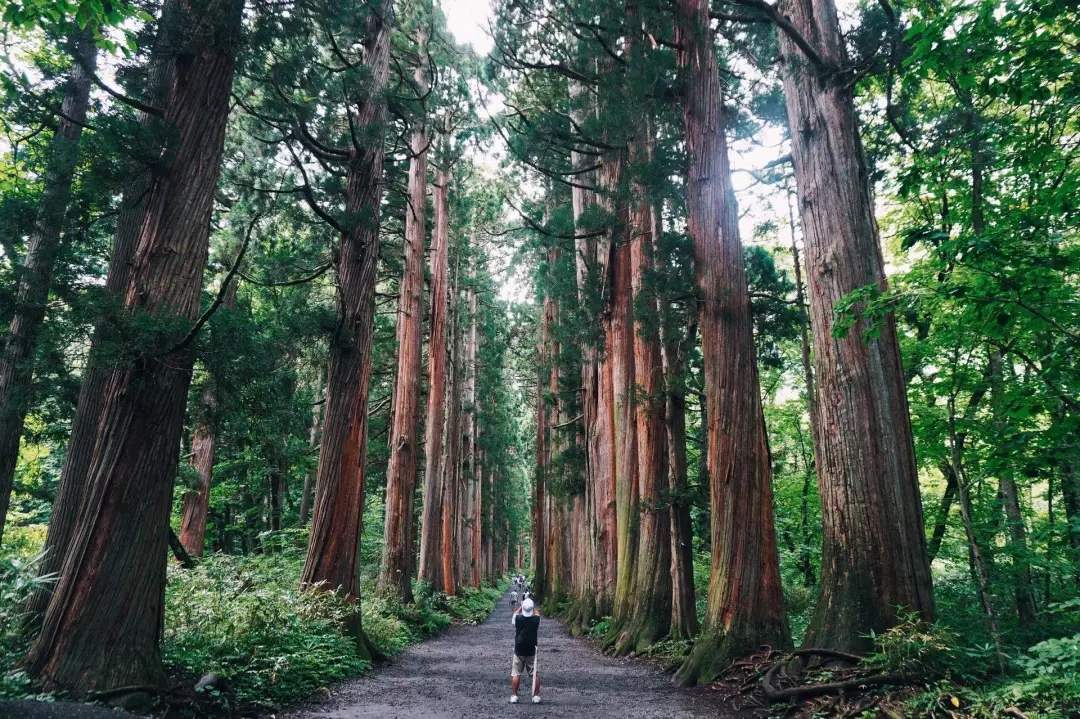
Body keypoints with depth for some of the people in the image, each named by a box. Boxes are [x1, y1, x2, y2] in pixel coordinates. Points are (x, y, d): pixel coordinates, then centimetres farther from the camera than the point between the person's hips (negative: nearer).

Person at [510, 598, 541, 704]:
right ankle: (536, 696, 8)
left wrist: (521, 606, 19)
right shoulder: (536, 619, -13)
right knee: (535, 674, 9)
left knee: (516, 674, 8)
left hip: (519, 650, 0)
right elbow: (537, 614, 11)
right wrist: (533, 608, 19)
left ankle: (514, 696, 7)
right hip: (532, 651, 0)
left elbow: (515, 614, 10)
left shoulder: (518, 619, -14)